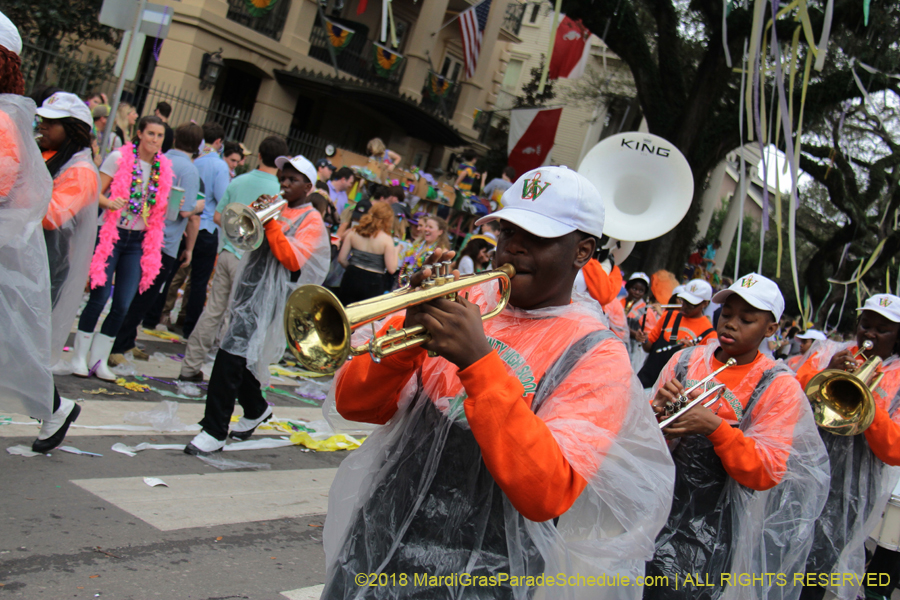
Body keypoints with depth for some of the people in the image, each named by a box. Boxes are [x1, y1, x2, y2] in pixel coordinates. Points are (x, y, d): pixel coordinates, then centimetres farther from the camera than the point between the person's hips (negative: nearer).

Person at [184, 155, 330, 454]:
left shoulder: (312, 221, -2)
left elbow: (293, 260, -15)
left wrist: (270, 223, -17)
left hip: (269, 297, -7)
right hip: (248, 289, 7)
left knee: (231, 356, -15)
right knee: (240, 354, 14)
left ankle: (215, 433, -13)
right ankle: (256, 410, 37)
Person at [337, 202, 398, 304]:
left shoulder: (353, 232, 2)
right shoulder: (386, 239, -10)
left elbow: (341, 259, 3)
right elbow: (392, 269, -12)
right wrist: (396, 252, 3)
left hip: (351, 278, 3)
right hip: (373, 284, -3)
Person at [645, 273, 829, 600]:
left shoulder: (780, 387, -5)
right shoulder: (686, 360, 3)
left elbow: (766, 474, -13)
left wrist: (715, 427, -26)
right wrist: (658, 413, -16)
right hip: (658, 511, 3)